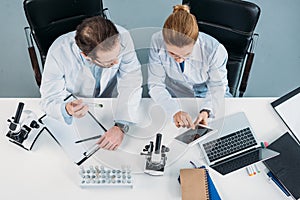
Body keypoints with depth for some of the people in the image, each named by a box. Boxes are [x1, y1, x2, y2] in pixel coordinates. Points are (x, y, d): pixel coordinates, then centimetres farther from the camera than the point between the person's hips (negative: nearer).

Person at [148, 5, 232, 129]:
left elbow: (217, 86, -17)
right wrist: (175, 111, -41)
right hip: (174, 97, -1)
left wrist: (206, 110, -38)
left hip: (207, 96, 2)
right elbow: (155, 85, -24)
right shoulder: (157, 42, -28)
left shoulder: (215, 50, -31)